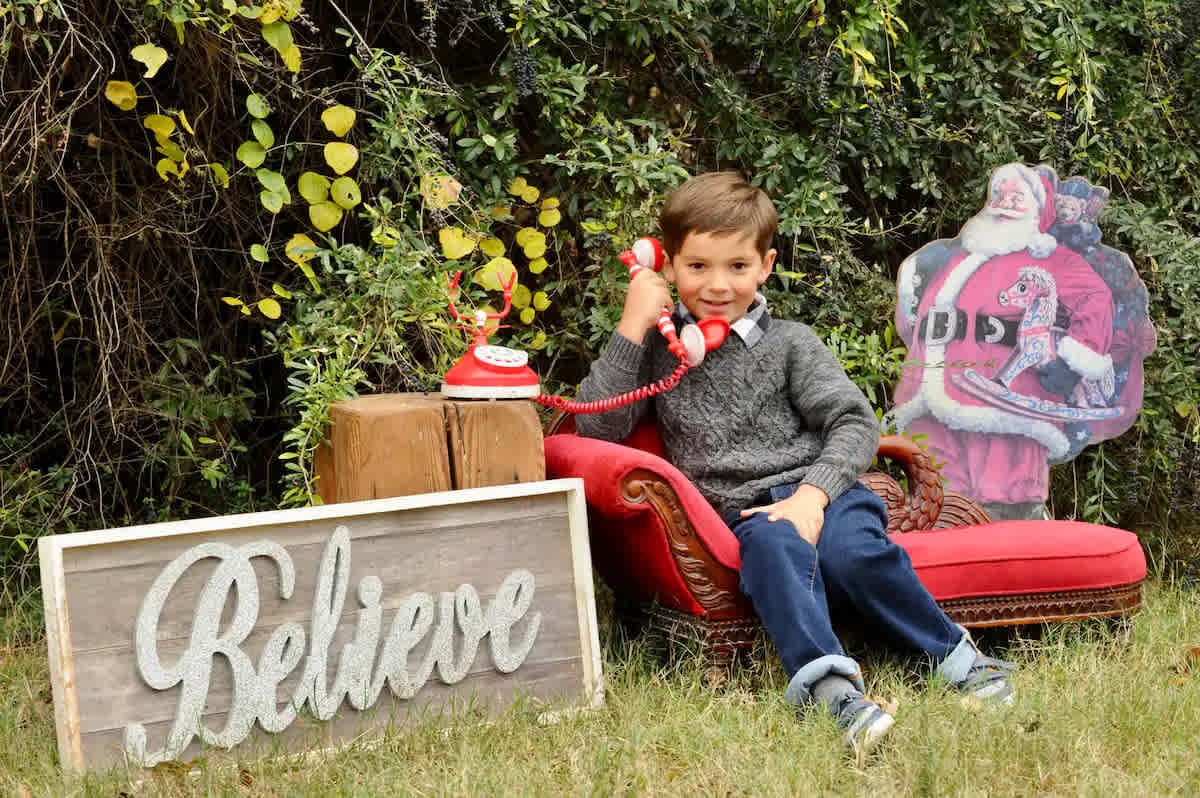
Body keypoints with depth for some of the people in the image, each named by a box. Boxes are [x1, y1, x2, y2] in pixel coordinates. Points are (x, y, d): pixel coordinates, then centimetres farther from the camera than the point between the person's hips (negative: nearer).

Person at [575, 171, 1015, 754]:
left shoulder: (789, 344, 11)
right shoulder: (659, 350, 15)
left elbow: (855, 423, 2)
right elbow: (596, 429, 3)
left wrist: (812, 493, -15)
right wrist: (632, 328, -2)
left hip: (821, 493, 0)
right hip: (743, 514, 0)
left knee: (851, 550, -34)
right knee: (772, 543, -37)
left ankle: (952, 653, -18)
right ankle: (829, 686, -54)